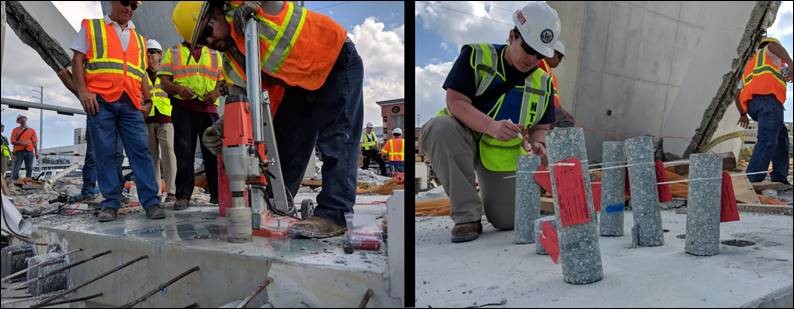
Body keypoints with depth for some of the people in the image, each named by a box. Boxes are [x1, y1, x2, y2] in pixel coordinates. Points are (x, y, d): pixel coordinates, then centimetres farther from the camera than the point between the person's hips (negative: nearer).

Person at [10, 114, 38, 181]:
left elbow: (34, 142, 11)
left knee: (29, 169, 2)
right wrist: (20, 143, -14)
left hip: (29, 151, 2)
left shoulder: (32, 130, 15)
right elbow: (12, 141, 4)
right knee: (16, 168, -9)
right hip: (19, 151, -2)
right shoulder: (15, 130, 11)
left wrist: (36, 152, 4)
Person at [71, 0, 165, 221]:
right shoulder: (91, 27, 14)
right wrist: (83, 90, -8)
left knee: (140, 150, -7)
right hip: (100, 101, -2)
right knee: (105, 153, -3)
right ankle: (110, 203, 1)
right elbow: (77, 60, 5)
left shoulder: (139, 39, 23)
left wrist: (147, 100, 10)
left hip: (130, 104, 2)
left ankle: (151, 201, -9)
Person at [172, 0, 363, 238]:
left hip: (338, 63, -8)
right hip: (300, 84, 8)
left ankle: (334, 215, -17)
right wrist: (223, 127, -23)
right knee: (285, 143, 10)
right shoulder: (232, 64, 1)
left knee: (336, 142, -14)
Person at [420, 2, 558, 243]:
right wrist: (492, 127, -35)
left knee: (509, 222, -8)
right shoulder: (476, 56, -10)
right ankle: (467, 216, -26)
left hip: (505, 156, 3)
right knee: (439, 128, -38)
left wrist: (538, 143, -16)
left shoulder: (543, 83, 4)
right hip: (465, 139, -3)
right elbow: (455, 102, -19)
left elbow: (542, 127, 10)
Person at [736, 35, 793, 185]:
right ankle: (752, 182, -29)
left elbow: (738, 94, 34)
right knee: (767, 141, -17)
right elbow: (773, 45, -6)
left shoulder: (749, 64, 40)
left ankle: (779, 178, 10)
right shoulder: (771, 52, 23)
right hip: (768, 97, -7)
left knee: (781, 134, 20)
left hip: (751, 103, 7)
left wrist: (743, 114, 43)